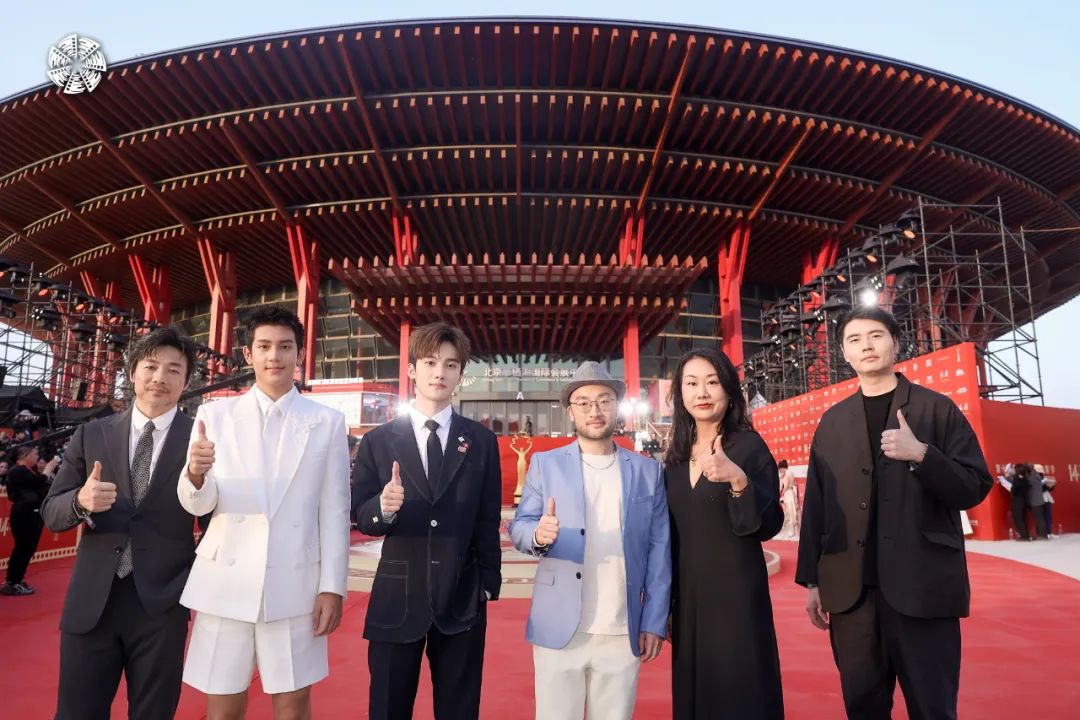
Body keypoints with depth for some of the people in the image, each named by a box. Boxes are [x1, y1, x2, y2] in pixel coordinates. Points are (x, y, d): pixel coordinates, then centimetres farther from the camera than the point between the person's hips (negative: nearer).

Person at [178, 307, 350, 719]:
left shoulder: (328, 422, 1)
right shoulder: (215, 414, 3)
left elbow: (335, 511, 0)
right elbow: (198, 504, 0)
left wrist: (332, 587, -3)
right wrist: (195, 474, -22)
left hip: (295, 586, 0)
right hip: (226, 583, 1)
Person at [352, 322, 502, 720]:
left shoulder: (482, 441, 3)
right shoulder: (378, 441, 1)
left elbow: (488, 520, 4)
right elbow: (360, 516, -1)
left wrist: (488, 583, 3)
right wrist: (384, 507, -22)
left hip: (462, 601, 1)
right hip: (396, 600, 0)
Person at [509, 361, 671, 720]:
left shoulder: (649, 471, 6)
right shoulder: (545, 464, 3)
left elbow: (659, 549, 5)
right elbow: (518, 527, 0)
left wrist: (654, 623, 1)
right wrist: (539, 535, -23)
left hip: (623, 633, 1)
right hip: (559, 629, -1)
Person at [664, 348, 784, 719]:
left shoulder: (749, 445, -9)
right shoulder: (677, 454, 6)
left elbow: (768, 526, -15)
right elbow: (672, 535, 10)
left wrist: (739, 480, -32)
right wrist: (665, 604, 12)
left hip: (737, 595, -5)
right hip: (687, 598, 5)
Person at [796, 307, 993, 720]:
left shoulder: (937, 409, 2)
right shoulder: (831, 422, 10)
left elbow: (975, 489, -3)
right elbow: (815, 505, 9)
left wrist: (922, 454, -20)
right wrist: (811, 580, 8)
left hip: (923, 586, -2)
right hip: (851, 590, 3)